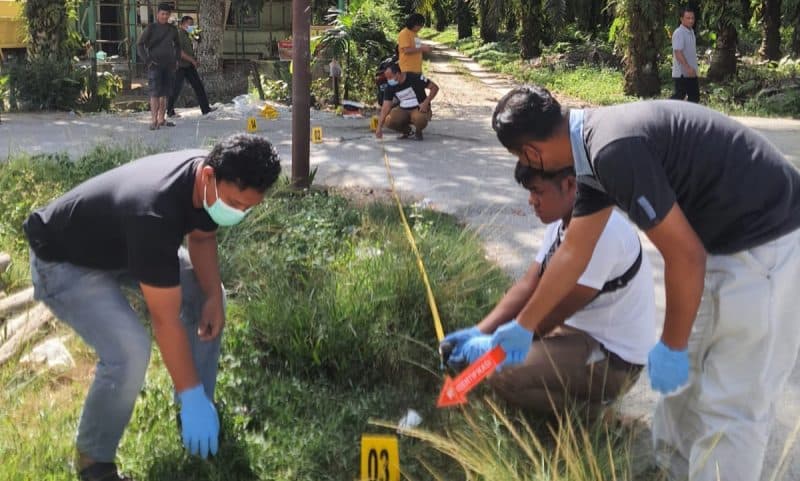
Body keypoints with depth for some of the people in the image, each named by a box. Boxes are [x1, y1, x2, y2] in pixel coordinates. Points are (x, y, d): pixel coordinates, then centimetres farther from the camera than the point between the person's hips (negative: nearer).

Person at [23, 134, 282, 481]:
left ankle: (200, 408, 19)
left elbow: (201, 236, 4)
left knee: (206, 297, 3)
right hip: (63, 261, -8)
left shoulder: (213, 180, -18)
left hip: (123, 244, 9)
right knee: (129, 352, -25)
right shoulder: (154, 213, -42)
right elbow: (166, 321, -35)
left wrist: (213, 296, -10)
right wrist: (192, 398, -28)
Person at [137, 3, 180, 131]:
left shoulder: (173, 29, 9)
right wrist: (148, 61, -13)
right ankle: (153, 121, -16)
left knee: (165, 93, 7)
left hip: (169, 65, 5)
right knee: (155, 92, -12)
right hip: (155, 65, -5)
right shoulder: (151, 28, -4)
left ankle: (161, 119, 14)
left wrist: (176, 60, 12)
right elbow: (140, 45, -5)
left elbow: (177, 45, 24)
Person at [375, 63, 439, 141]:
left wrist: (426, 103, -24)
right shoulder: (390, 88, -9)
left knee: (420, 119, -39)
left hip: (419, 108, -4)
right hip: (403, 109, 4)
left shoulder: (415, 78, -19)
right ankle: (406, 131, 8)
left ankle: (418, 132, -1)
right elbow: (385, 108, -11)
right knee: (388, 121, -24)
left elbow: (435, 87, -12)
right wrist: (379, 127, -20)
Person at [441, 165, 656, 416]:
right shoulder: (562, 223, 3)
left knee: (502, 374, -24)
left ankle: (587, 406, -2)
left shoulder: (600, 232, -28)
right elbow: (528, 285, 5)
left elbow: (553, 312, -23)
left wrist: (492, 345, -13)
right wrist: (479, 332, -4)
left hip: (614, 356, -10)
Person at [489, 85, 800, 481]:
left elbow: (686, 257, -23)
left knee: (729, 404, 0)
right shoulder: (598, 147, 5)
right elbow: (572, 253, 15)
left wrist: (671, 347, -11)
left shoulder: (615, 151, -26)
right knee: (684, 376, 21)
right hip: (729, 238, 10)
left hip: (765, 242, -10)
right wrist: (524, 327, 22)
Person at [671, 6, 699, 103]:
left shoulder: (691, 32, 13)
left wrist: (692, 68, 20)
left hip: (691, 73, 9)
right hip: (682, 73, -9)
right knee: (679, 96, -6)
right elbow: (678, 52, -24)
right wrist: (688, 68, -31)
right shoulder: (679, 33, -16)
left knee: (695, 97, 12)